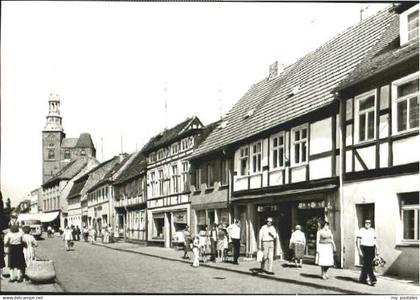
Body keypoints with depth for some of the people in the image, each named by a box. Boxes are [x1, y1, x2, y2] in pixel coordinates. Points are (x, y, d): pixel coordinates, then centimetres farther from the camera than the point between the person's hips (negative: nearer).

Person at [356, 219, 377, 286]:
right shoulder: (361, 230, -4)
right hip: (364, 248, -5)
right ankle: (372, 279, -16)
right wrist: (359, 250, -12)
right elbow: (357, 241, -5)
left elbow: (374, 240, 17)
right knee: (368, 264, -13)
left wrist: (376, 248, 5)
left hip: (371, 249, 5)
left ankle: (363, 279, 21)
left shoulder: (372, 230, 12)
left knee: (366, 264, 9)